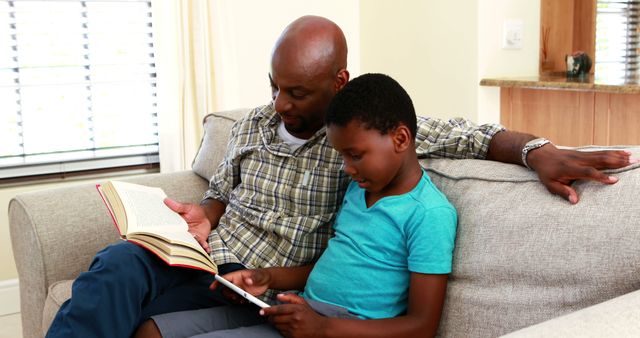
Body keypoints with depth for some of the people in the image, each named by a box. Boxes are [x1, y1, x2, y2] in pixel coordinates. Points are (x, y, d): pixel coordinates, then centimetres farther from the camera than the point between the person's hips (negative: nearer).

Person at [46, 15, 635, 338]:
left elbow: (470, 135, -9)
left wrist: (540, 152, -26)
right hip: (207, 262, 5)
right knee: (120, 262, -26)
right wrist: (204, 216, 0)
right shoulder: (253, 125, 11)